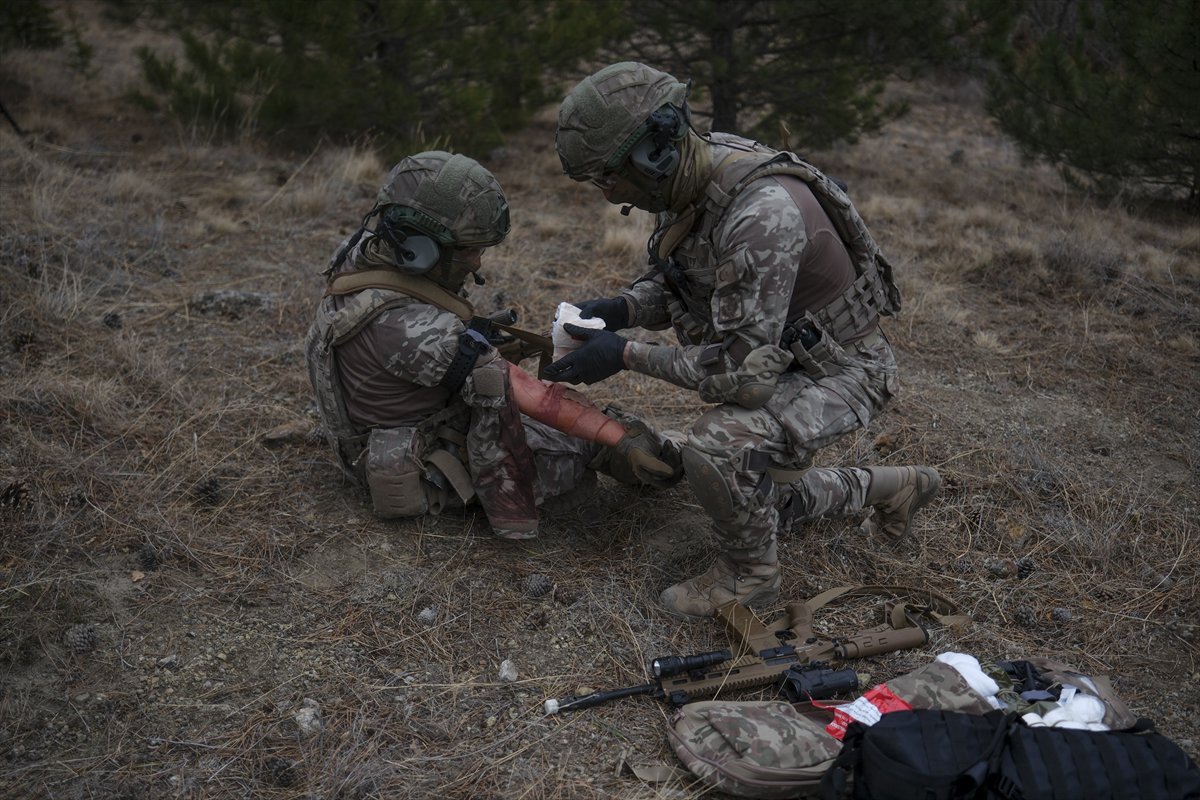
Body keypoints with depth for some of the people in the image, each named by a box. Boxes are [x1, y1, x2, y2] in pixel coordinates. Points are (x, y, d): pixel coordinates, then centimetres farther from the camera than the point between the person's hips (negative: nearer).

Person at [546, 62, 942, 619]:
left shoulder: (762, 213, -38)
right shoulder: (690, 177, -10)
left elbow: (744, 370, -36)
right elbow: (673, 281, 5)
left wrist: (626, 355, -31)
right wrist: (620, 309, -15)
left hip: (841, 369, -9)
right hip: (780, 358, 9)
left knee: (718, 446, -34)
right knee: (757, 496, 23)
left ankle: (748, 573, -5)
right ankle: (892, 488, 39)